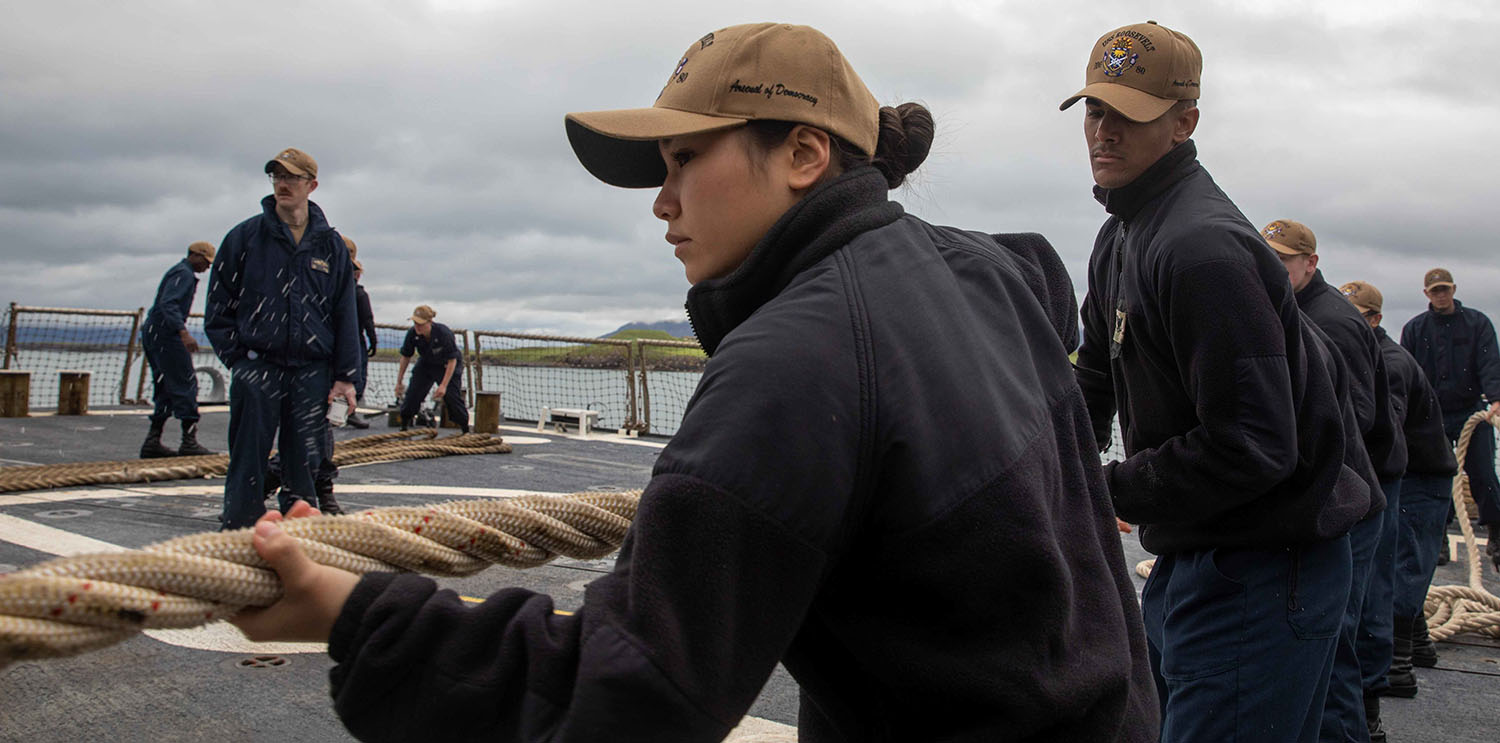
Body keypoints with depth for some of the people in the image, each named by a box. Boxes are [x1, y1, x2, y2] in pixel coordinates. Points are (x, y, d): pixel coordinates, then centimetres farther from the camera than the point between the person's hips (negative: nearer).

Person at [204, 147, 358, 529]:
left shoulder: (331, 245, 9)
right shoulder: (245, 236, 5)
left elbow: (345, 315, 10)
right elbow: (219, 306, 7)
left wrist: (345, 375, 4)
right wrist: (237, 358, -2)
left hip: (312, 371, 1)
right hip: (256, 368, -1)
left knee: (304, 463, 4)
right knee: (248, 460, -6)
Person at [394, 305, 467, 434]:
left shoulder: (444, 333, -34)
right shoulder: (412, 333, -22)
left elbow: (452, 361, -24)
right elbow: (406, 357, -5)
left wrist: (443, 386, -26)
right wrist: (399, 382, 0)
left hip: (446, 366, -4)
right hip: (425, 364, 4)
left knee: (452, 396, -11)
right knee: (412, 394, -5)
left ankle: (466, 431, 3)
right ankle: (403, 427, 12)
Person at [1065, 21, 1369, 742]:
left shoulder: (1202, 249, -23)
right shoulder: (1121, 236, 11)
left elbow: (1252, 448, -28)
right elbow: (1095, 380, 19)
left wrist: (1101, 491, -19)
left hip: (1266, 570, -10)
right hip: (1185, 560, 10)